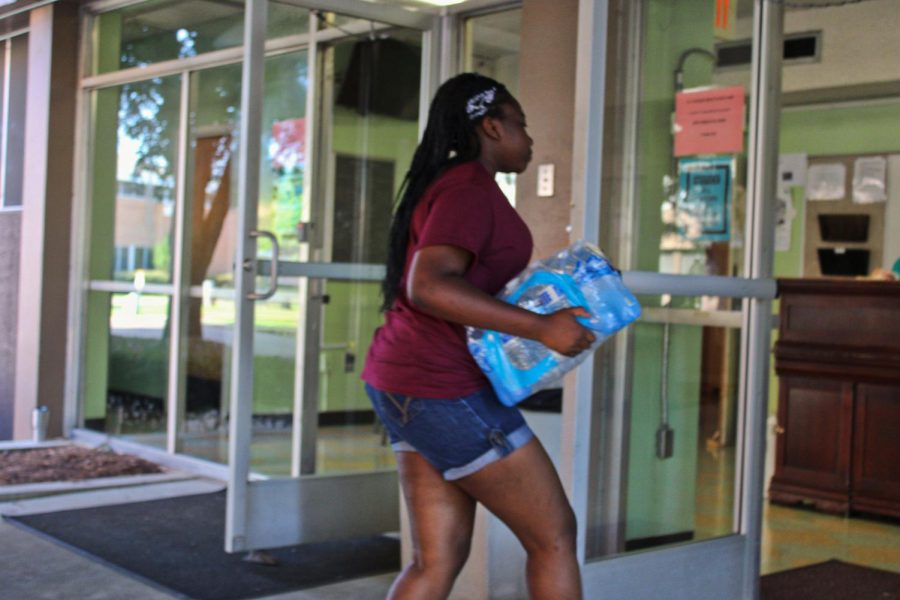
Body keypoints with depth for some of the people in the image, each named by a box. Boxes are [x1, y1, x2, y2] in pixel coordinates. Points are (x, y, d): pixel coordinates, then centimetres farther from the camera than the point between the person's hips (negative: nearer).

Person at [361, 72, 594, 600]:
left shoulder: (446, 186, 18)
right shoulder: (470, 190, -14)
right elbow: (428, 286, -29)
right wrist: (540, 327, -29)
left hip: (408, 385, 10)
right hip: (443, 390, -10)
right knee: (554, 534, 2)